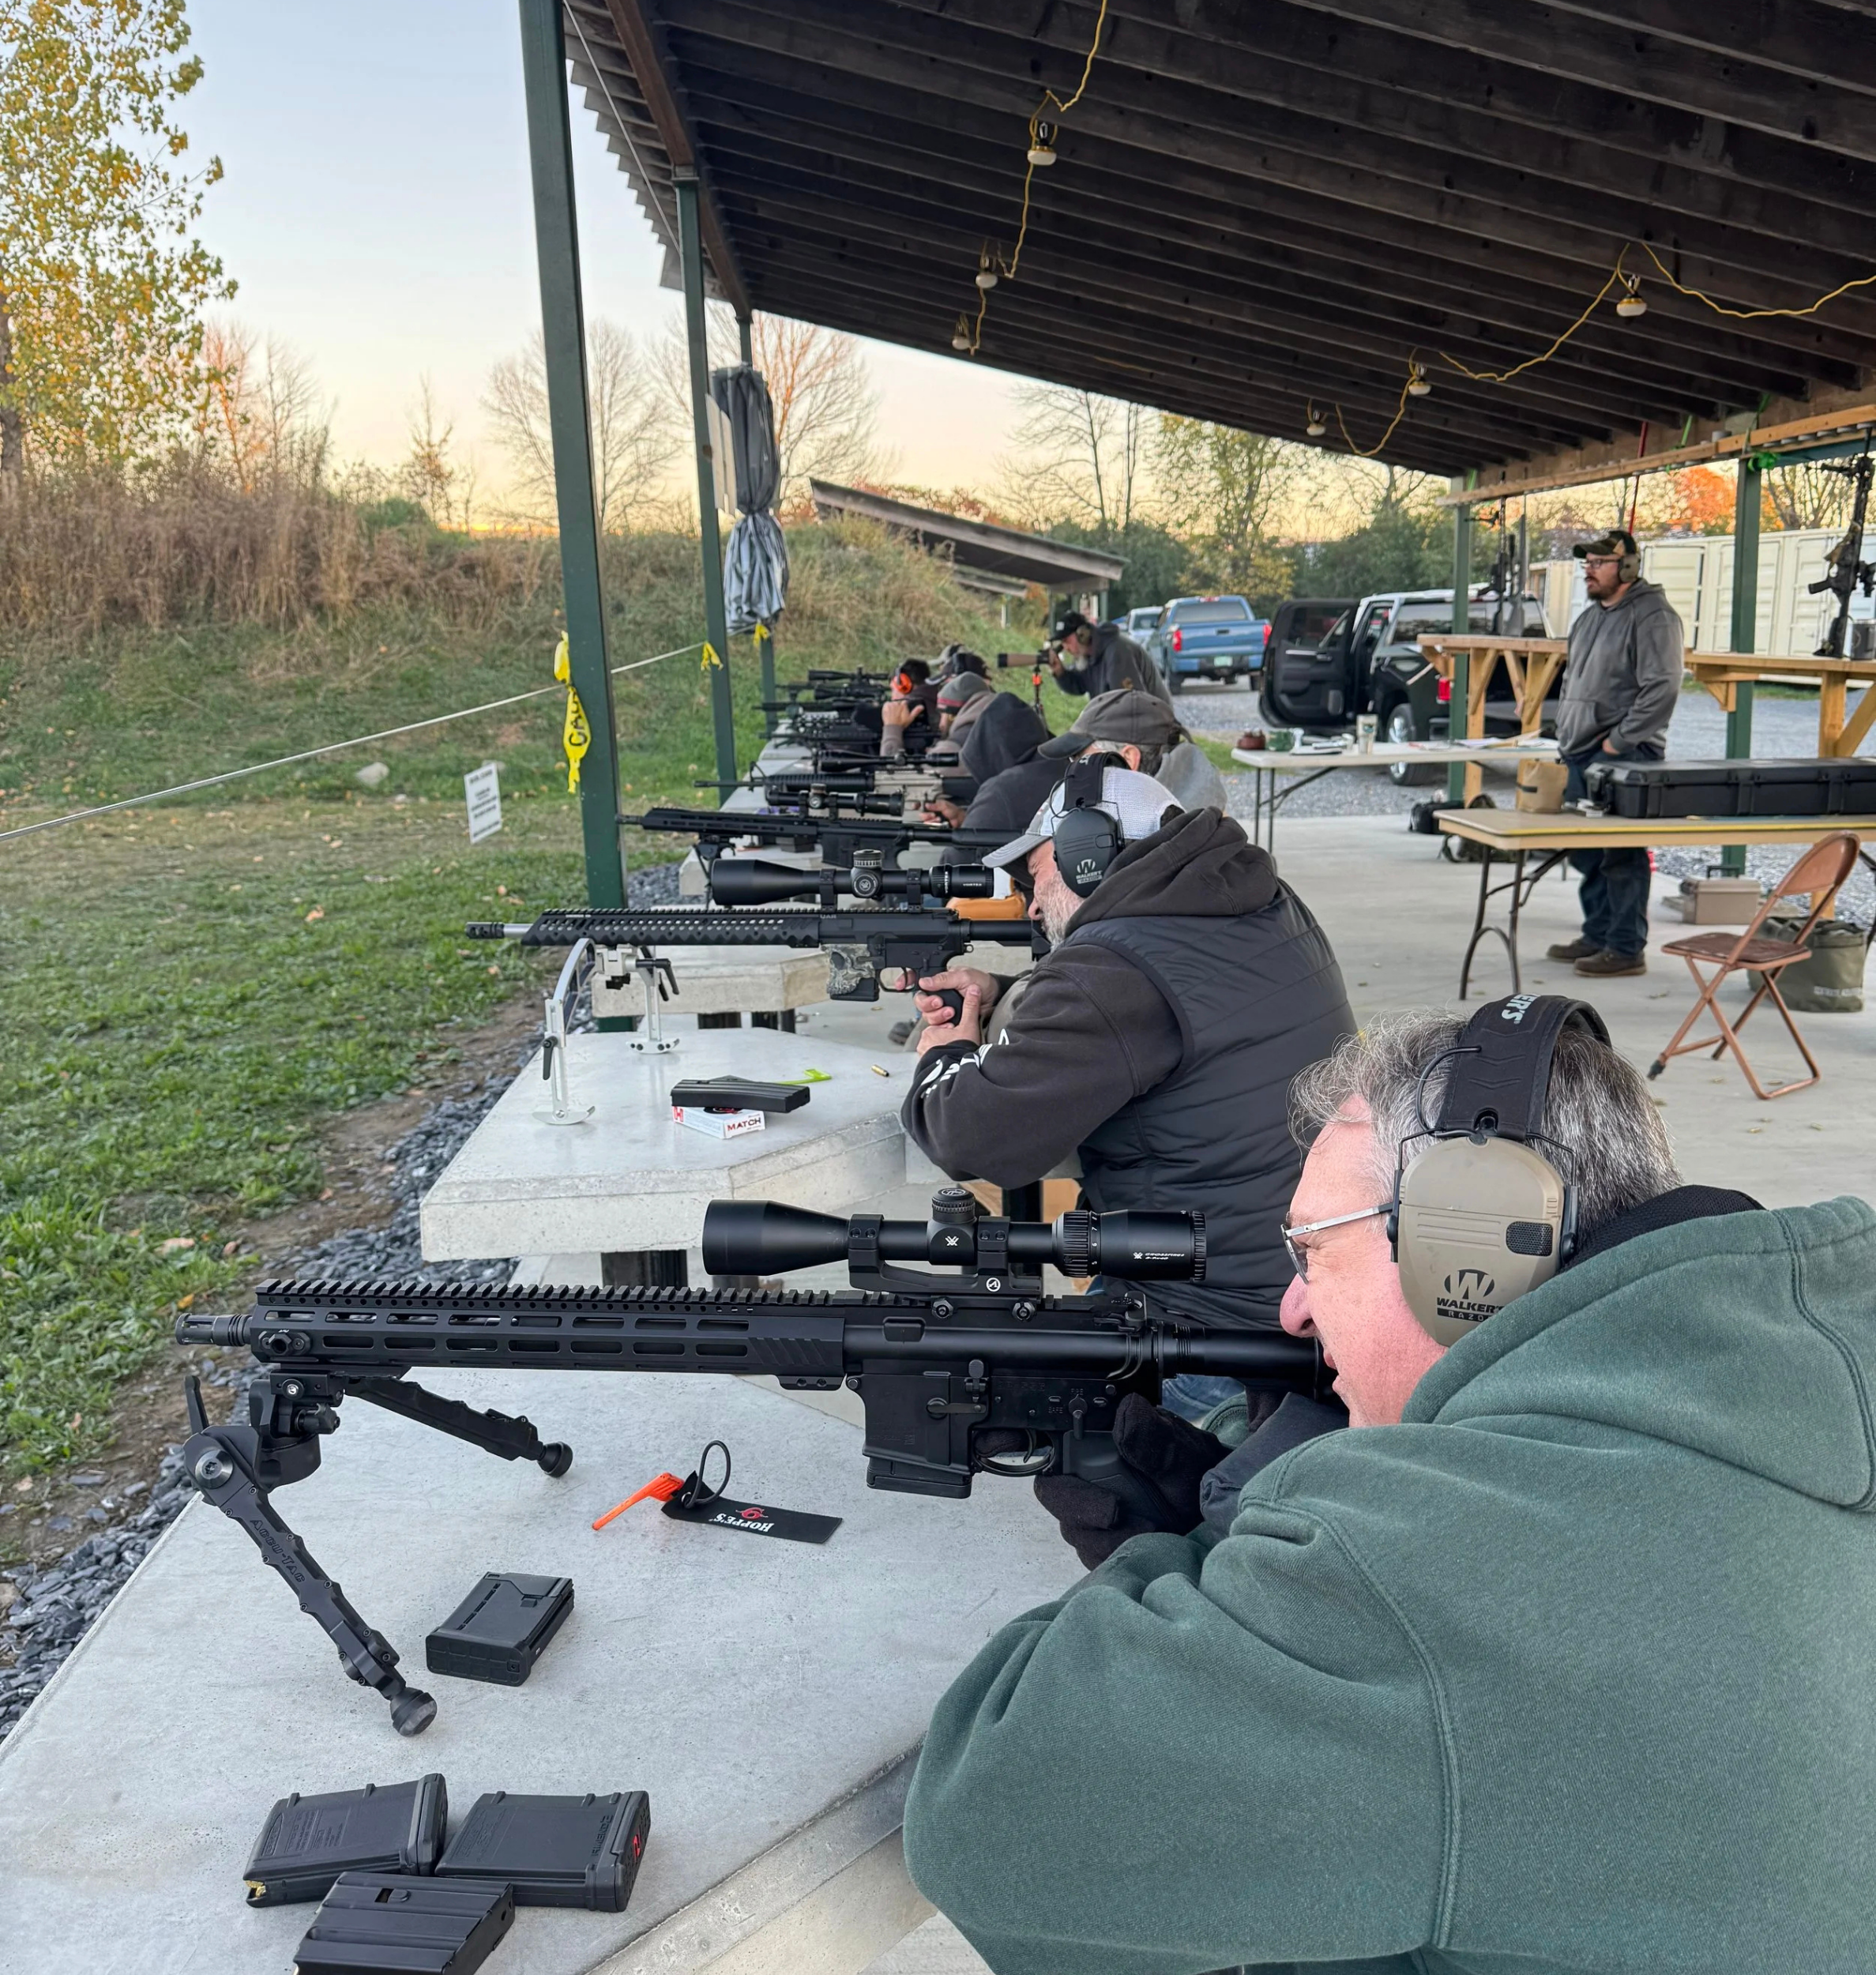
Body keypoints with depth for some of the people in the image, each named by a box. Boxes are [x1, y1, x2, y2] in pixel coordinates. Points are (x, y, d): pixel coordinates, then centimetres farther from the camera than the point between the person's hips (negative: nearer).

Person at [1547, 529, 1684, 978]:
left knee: (1622, 855, -7)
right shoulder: (1590, 616, 20)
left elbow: (1662, 688, -18)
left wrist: (1620, 740, -18)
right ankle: (1597, 936, 25)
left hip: (1623, 757, -9)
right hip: (1579, 755, 9)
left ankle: (1627, 948, -2)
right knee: (1587, 853, 14)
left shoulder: (1651, 616, -10)